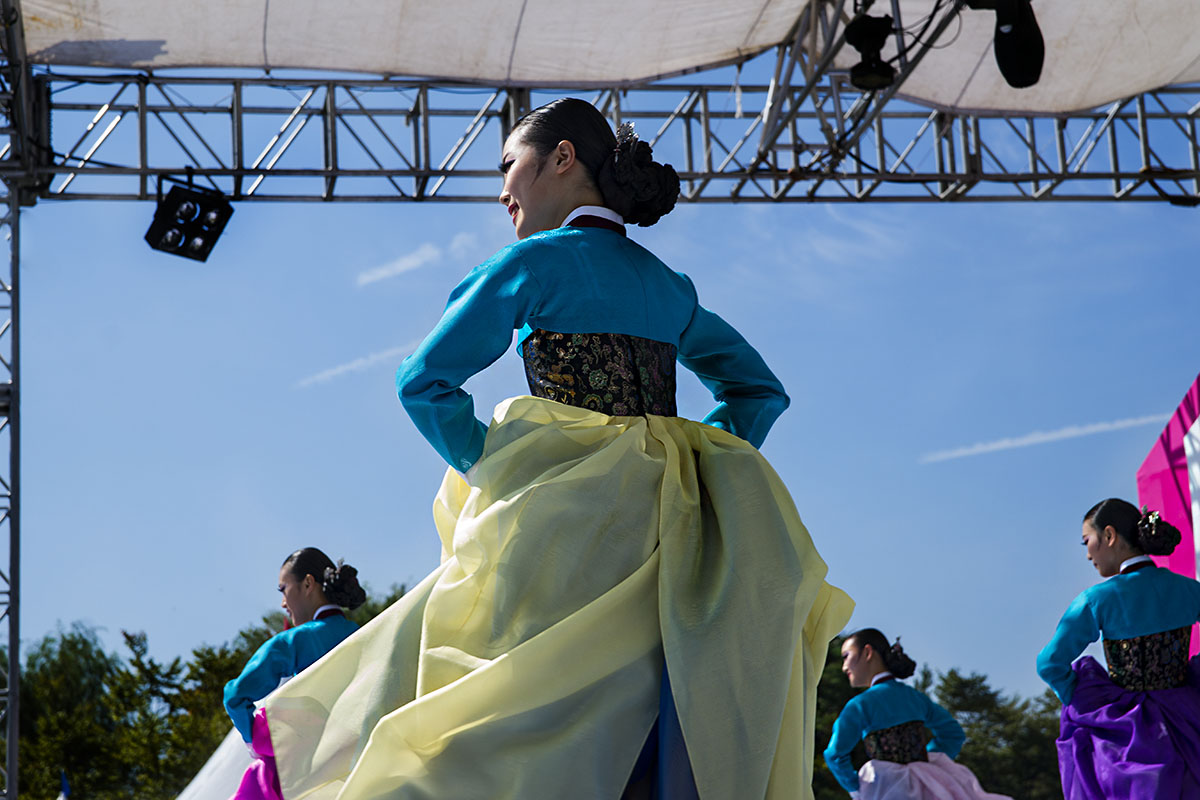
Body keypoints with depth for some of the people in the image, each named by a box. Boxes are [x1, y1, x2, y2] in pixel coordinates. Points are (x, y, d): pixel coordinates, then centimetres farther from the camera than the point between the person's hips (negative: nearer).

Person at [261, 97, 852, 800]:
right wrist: (686, 468, 14)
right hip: (665, 525, 6)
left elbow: (424, 382, -3)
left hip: (568, 519, -6)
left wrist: (491, 469, 6)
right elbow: (760, 390, 24)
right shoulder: (668, 286, 18)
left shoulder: (539, 260, 0)